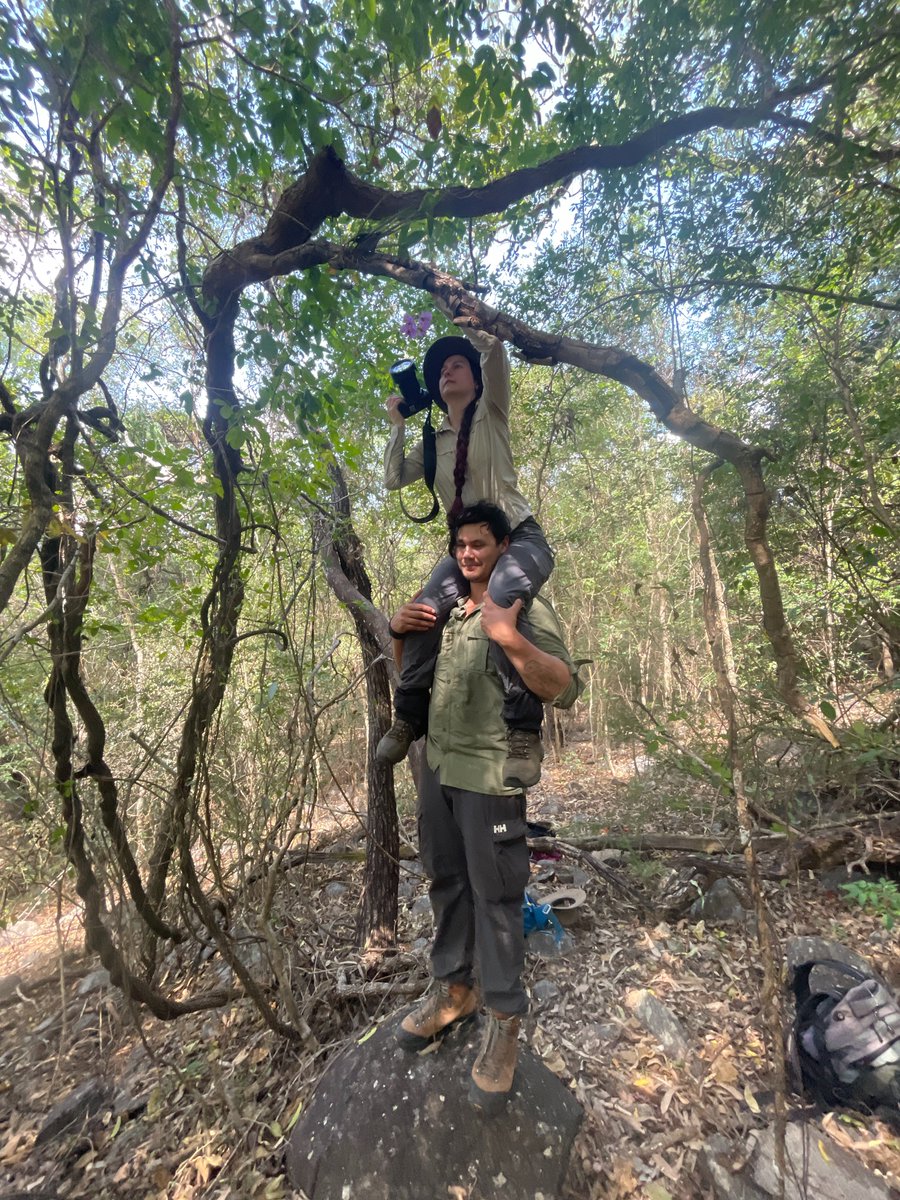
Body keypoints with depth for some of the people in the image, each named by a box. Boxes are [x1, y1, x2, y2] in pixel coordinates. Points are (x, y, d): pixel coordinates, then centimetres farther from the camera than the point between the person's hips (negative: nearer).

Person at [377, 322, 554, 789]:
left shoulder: (490, 414, 8)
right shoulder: (433, 442, 20)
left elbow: (493, 348, -7)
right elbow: (393, 480, 12)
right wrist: (398, 425, 13)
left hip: (518, 538, -4)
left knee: (499, 596, -38)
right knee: (424, 610, -24)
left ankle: (523, 729, -32)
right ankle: (409, 716, -9)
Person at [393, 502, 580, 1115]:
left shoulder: (527, 608, -9)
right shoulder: (447, 611, 12)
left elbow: (566, 689, -19)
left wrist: (509, 637, -32)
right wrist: (400, 631, 0)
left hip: (489, 776, -6)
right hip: (437, 765, 7)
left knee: (495, 895, 6)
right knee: (446, 881, 19)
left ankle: (505, 1022, 29)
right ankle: (455, 989, 41)